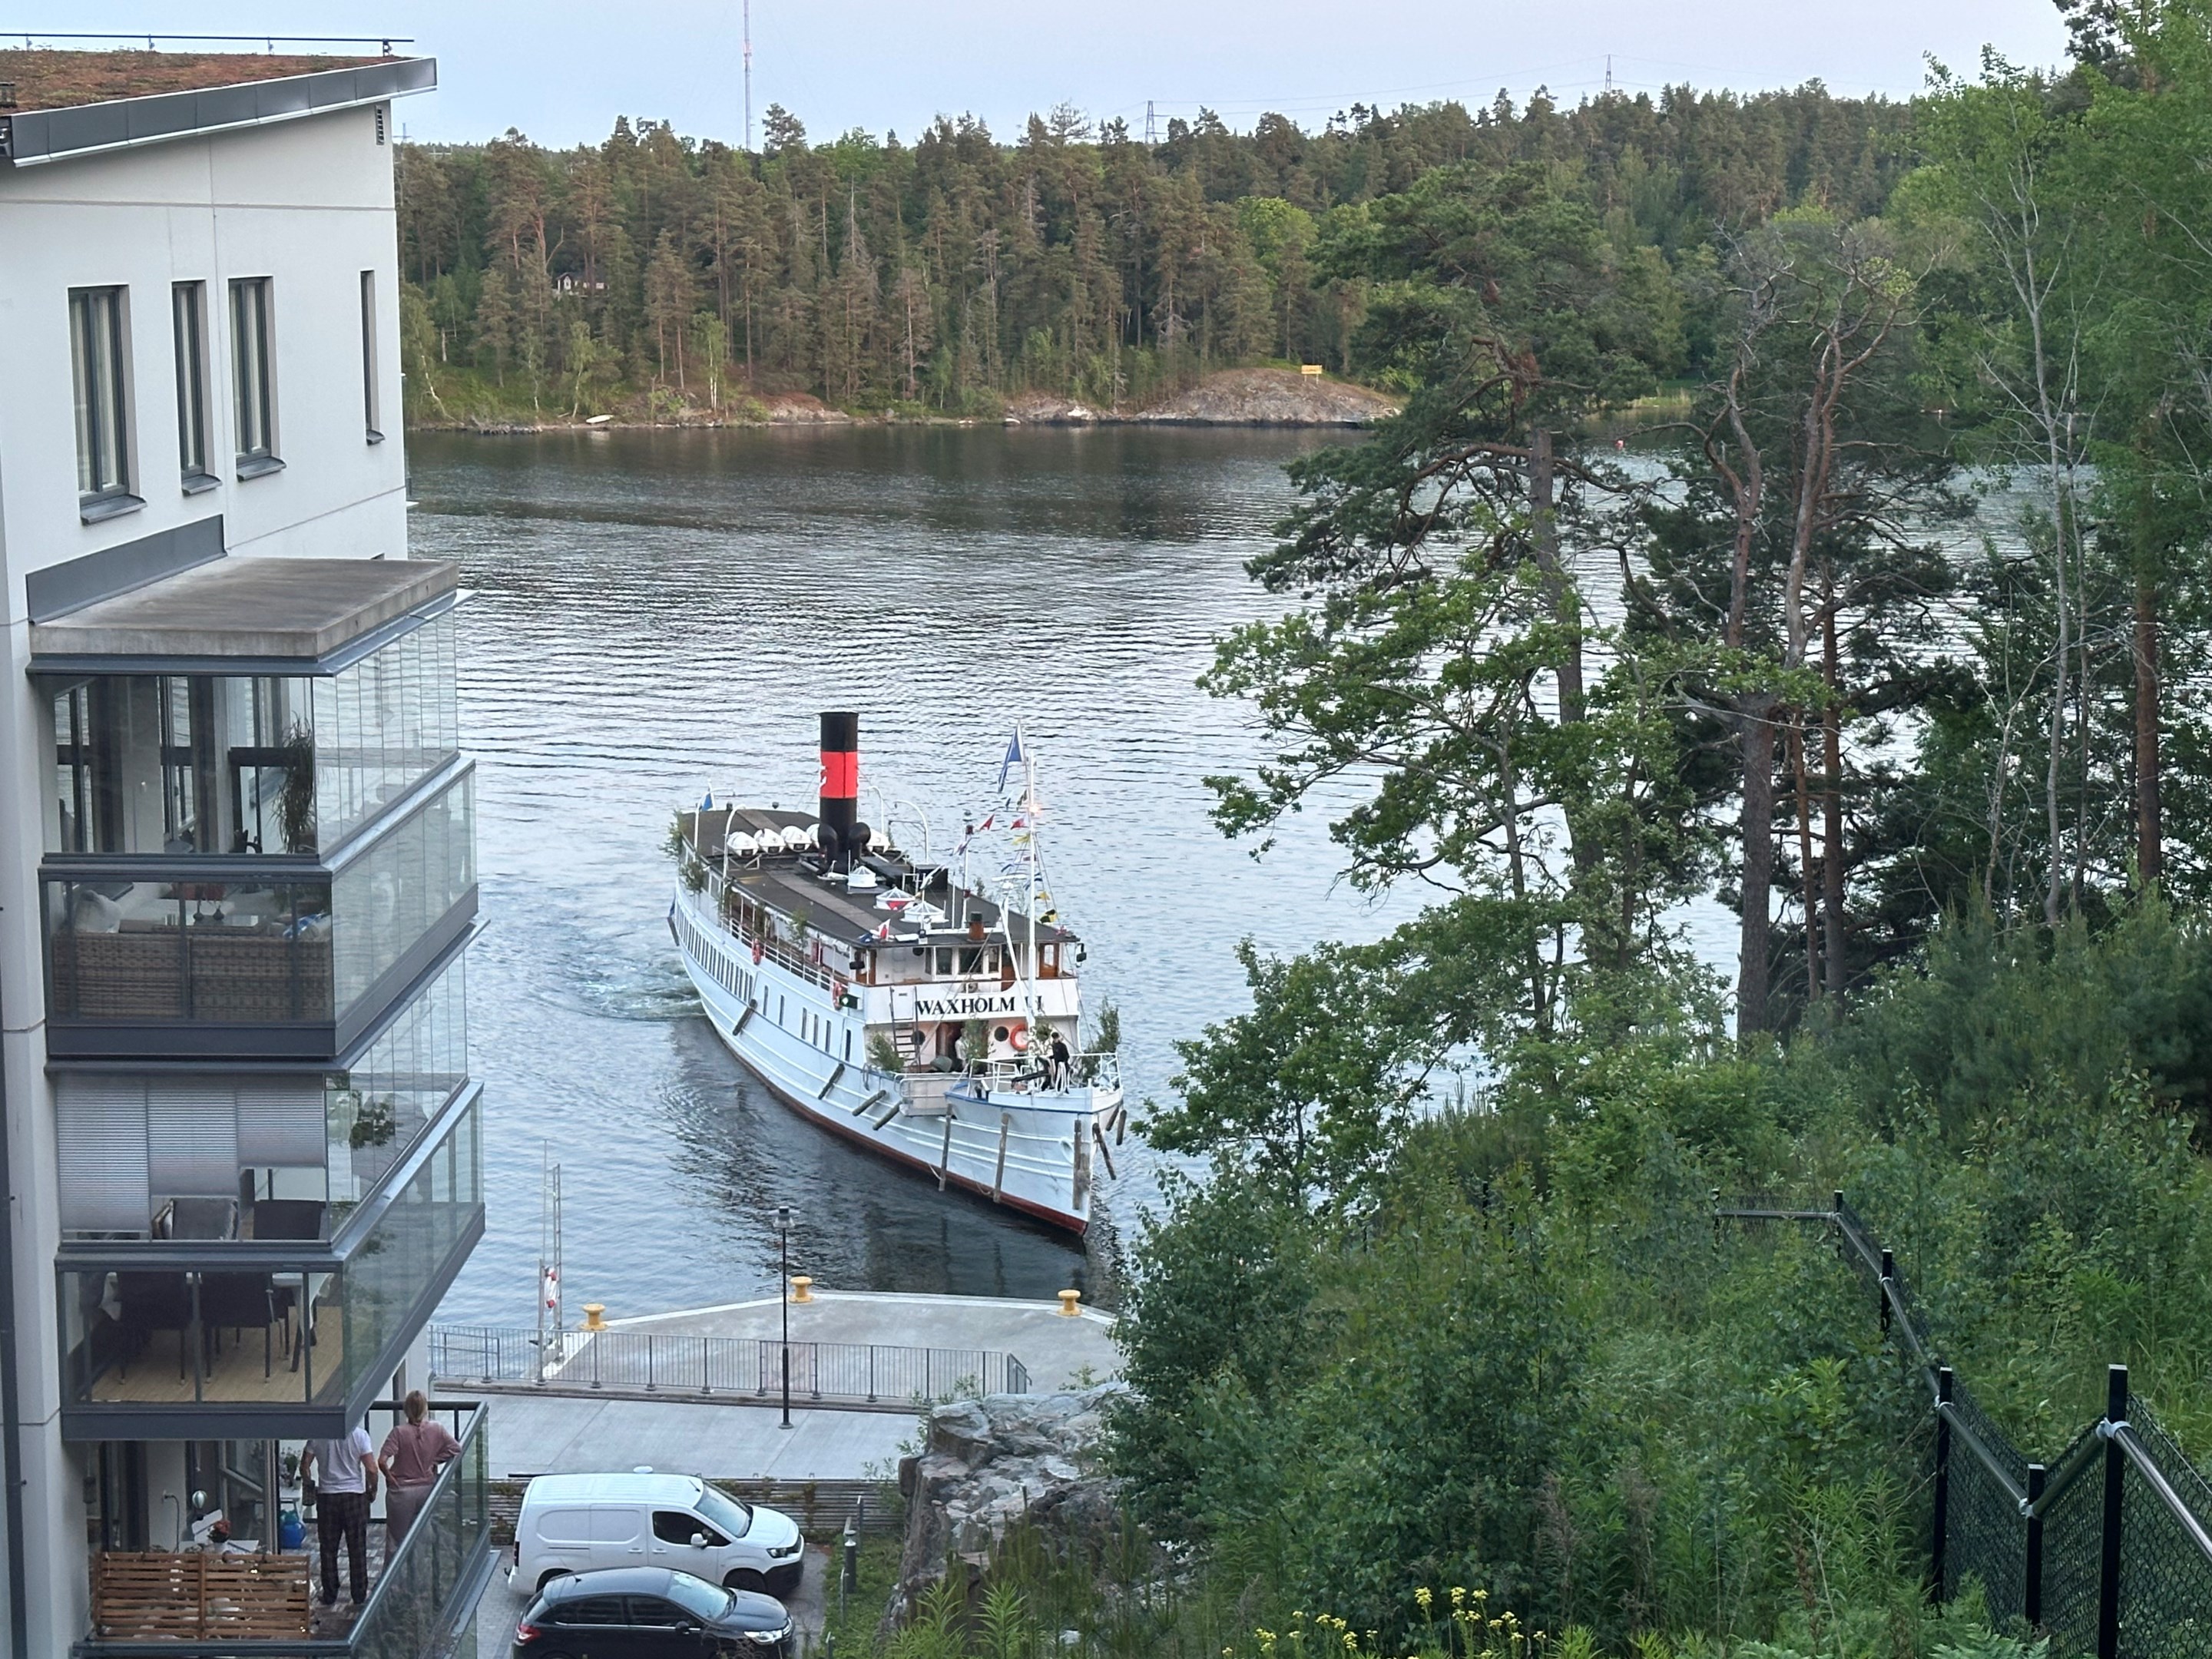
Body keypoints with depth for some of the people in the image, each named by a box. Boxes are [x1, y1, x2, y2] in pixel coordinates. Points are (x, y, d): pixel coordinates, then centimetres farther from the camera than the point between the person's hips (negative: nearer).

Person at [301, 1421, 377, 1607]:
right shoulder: (359, 1435, -9)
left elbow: (304, 1467, -1)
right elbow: (371, 1469, -11)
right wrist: (373, 1490, 6)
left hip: (327, 1497, 1)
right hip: (355, 1495, -1)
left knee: (328, 1549, 10)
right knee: (357, 1549, 7)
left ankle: (330, 1597, 13)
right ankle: (359, 1596, 11)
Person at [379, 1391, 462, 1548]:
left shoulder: (399, 1432, -14)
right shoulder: (437, 1430, -6)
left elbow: (383, 1461, -21)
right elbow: (456, 1449, -5)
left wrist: (389, 1476, -4)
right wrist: (435, 1461, 0)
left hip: (402, 1490, -3)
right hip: (427, 1489, 3)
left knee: (395, 1538, 7)